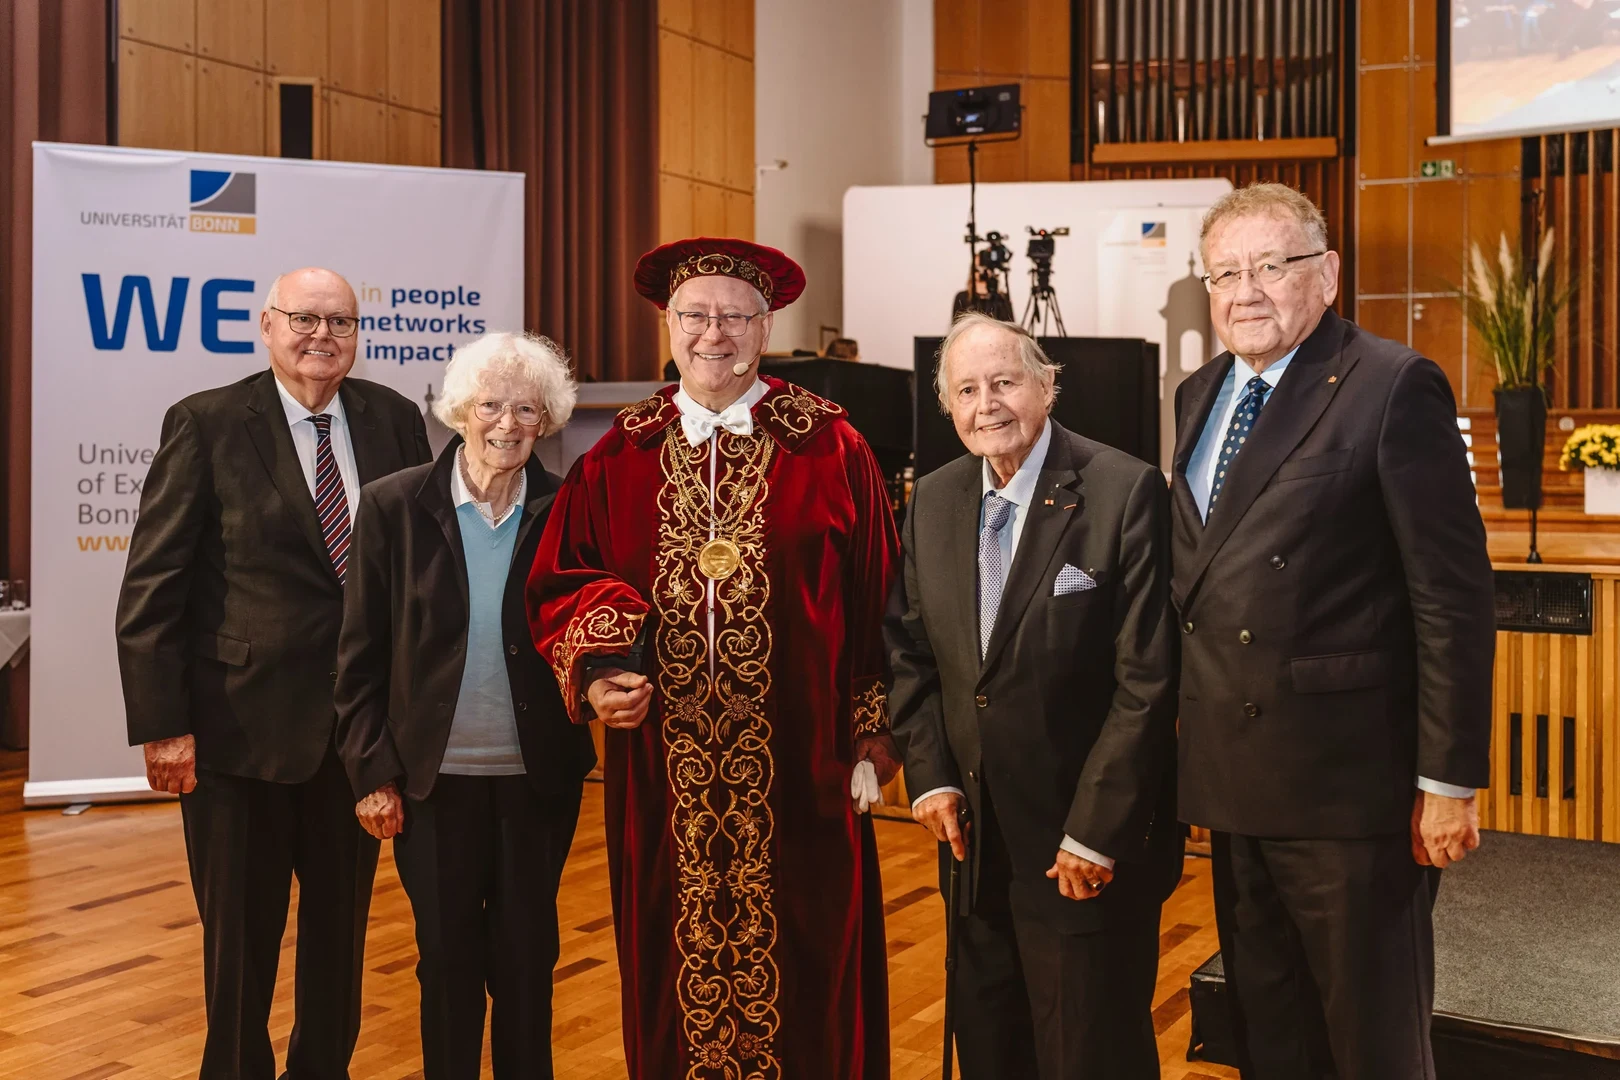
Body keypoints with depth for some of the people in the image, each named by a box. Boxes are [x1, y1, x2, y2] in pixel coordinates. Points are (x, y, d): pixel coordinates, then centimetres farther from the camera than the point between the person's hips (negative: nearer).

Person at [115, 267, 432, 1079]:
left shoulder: (394, 420, 3)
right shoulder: (208, 424, -6)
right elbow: (152, 585, -8)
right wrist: (162, 724, -13)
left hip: (361, 724, 3)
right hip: (242, 725, -3)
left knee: (341, 928, 18)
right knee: (240, 934, 12)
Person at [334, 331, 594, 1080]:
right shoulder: (394, 505, -6)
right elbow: (361, 654, -3)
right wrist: (372, 772, -6)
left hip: (537, 779, 1)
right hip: (434, 779, 0)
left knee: (526, 959, 13)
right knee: (448, 961, 13)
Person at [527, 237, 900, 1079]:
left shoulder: (829, 447, -1)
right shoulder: (618, 457, 5)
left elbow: (876, 593, -1)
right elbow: (555, 584, 7)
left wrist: (873, 727, -3)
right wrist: (593, 674, -11)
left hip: (798, 763, -2)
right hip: (663, 767, 2)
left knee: (805, 966, 9)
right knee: (677, 968, 13)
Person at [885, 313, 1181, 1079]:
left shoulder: (1124, 492, -15)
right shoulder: (932, 502, 4)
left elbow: (1147, 677, -17)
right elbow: (909, 650, 11)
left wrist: (1095, 832, -16)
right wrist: (928, 776, 0)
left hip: (1092, 844, -5)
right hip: (976, 839, 6)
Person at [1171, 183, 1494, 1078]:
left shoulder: (1394, 389, -11)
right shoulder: (1198, 396, 11)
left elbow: (1453, 596, -14)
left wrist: (1449, 778, -15)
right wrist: (1196, 746, 11)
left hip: (1348, 780, -7)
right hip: (1235, 776, 7)